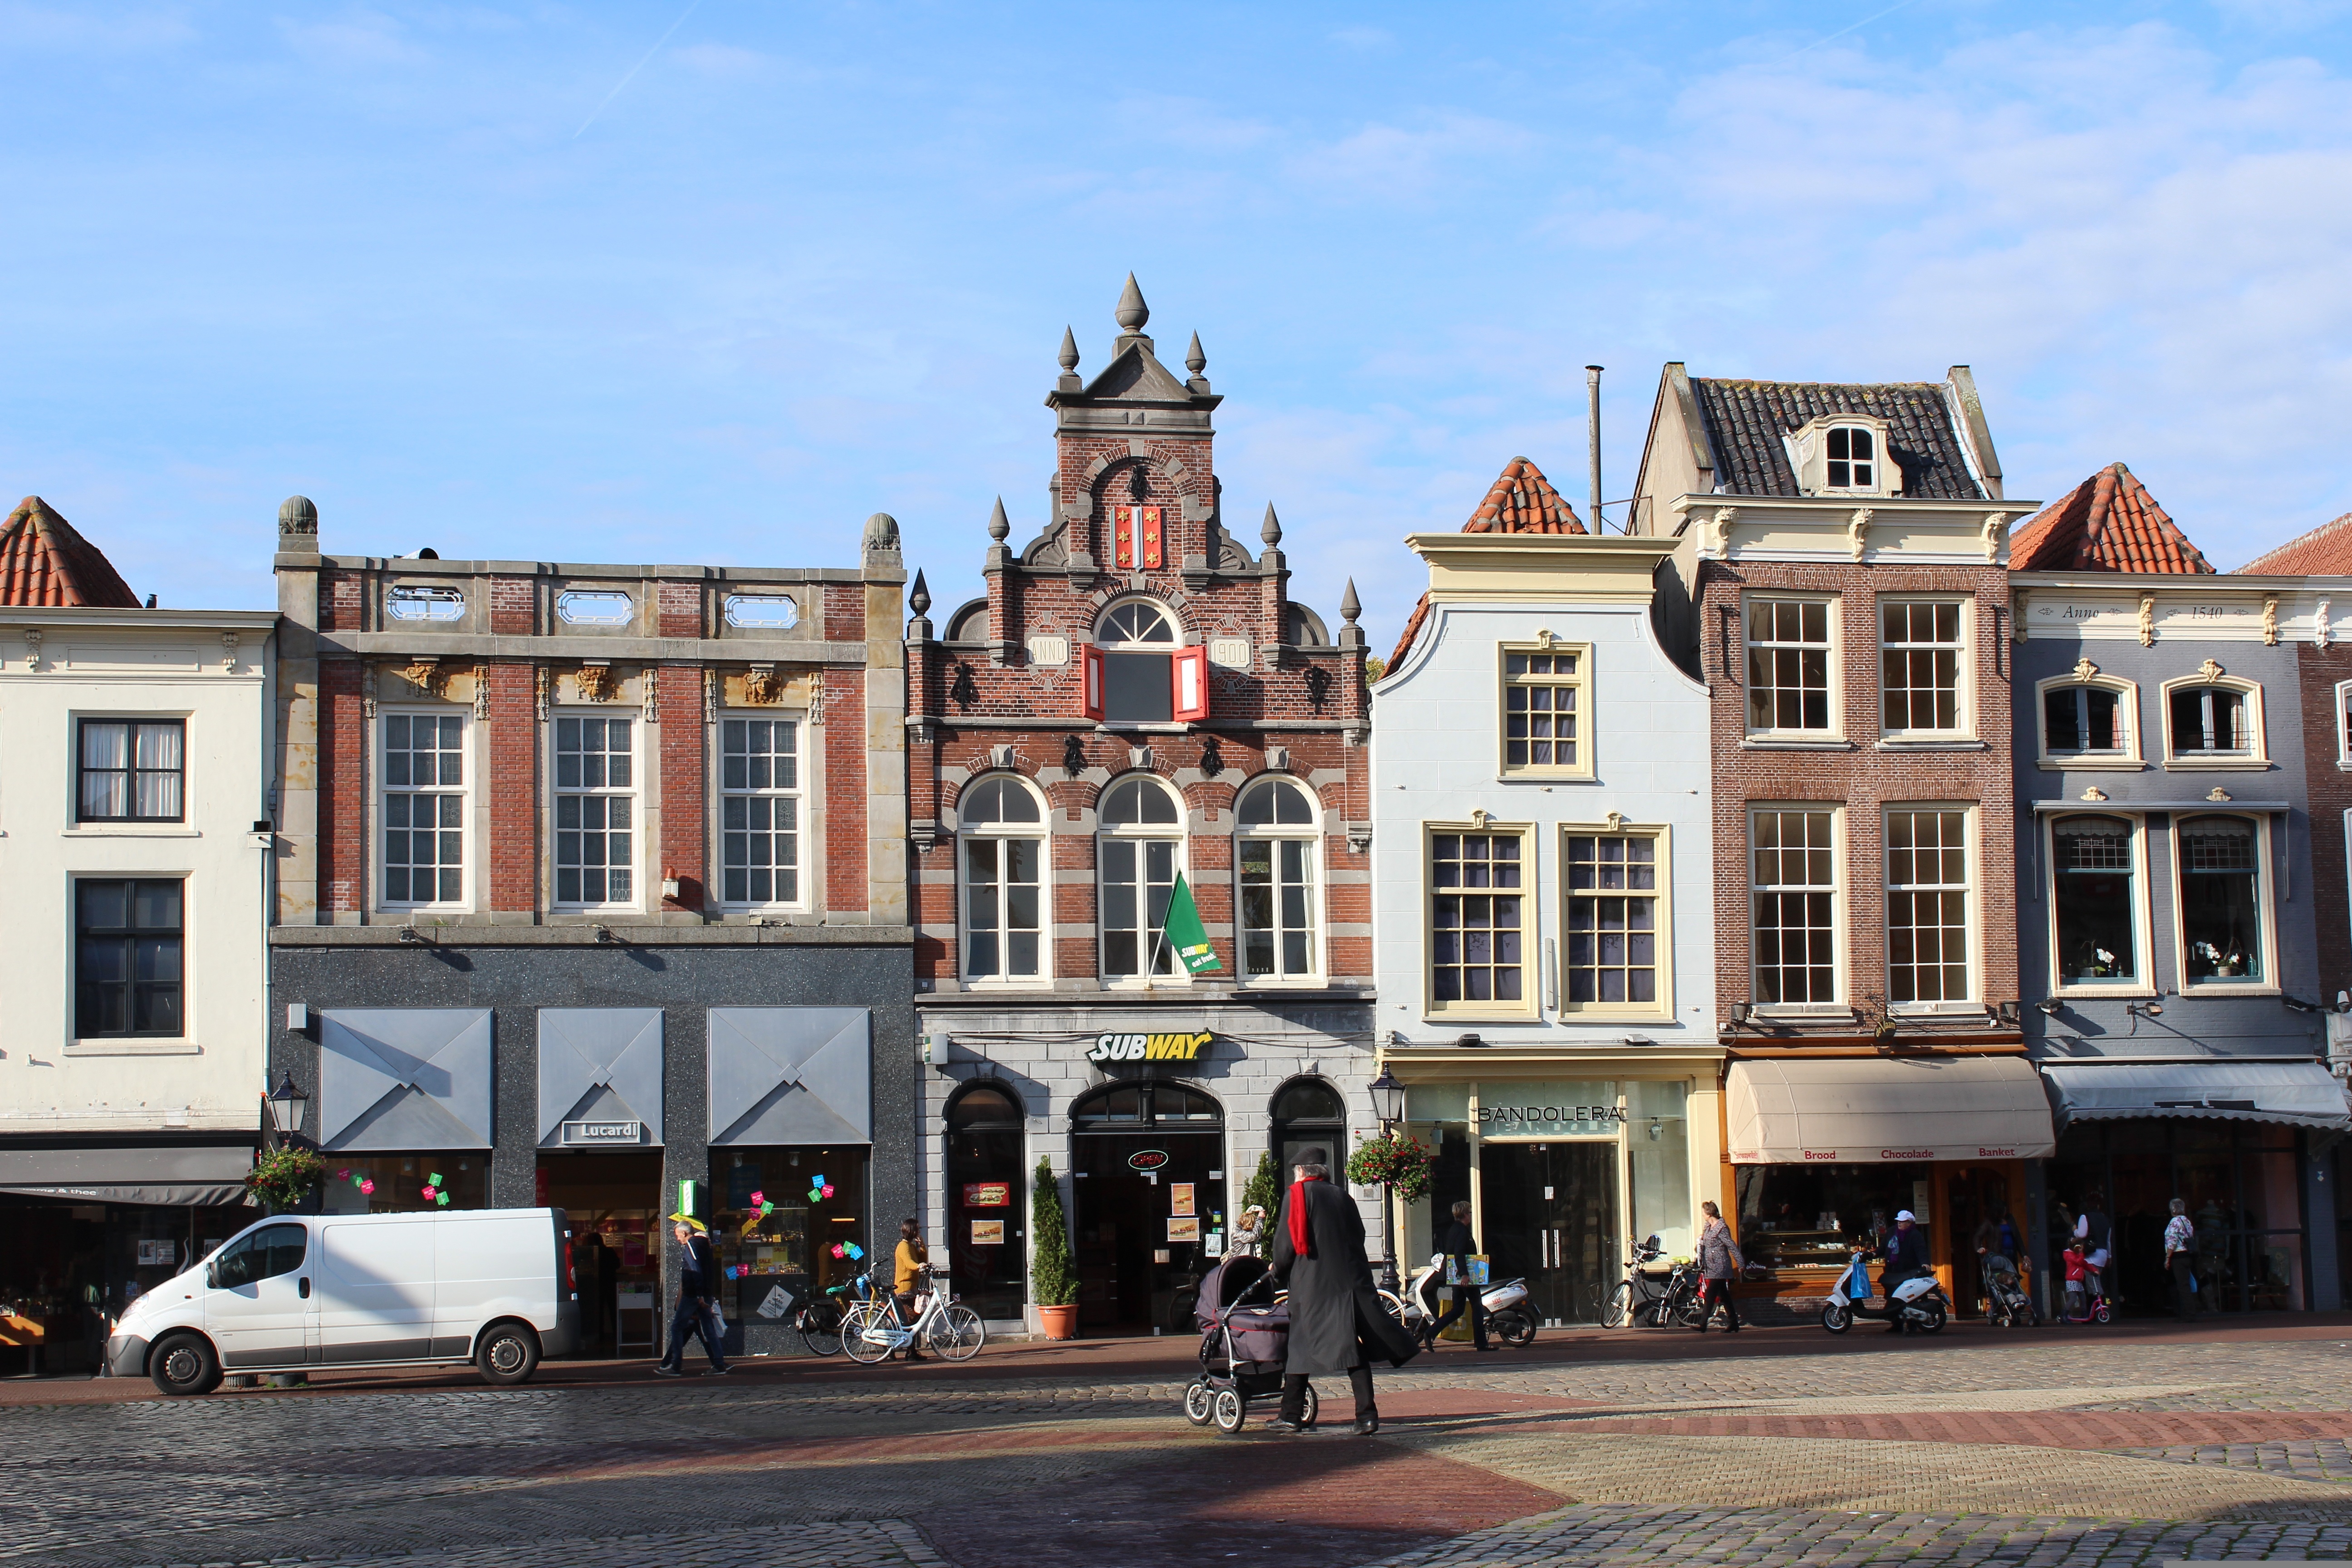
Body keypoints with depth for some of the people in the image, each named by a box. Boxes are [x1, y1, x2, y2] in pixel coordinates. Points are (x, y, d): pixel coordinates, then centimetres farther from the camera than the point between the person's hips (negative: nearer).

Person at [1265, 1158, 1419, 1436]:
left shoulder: (1296, 1196, -1)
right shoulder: (1342, 1197, 12)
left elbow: (1286, 1241, -4)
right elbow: (1359, 1237, 15)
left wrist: (1277, 1268, 14)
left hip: (1311, 1285, -4)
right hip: (1351, 1281, 4)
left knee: (1300, 1347, 4)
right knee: (1355, 1348, 1)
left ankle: (1291, 1416, 7)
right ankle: (1367, 1415, -6)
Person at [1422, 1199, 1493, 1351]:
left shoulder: (1452, 1229, 15)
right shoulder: (1461, 1230, -15)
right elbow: (1459, 1254, -26)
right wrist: (1464, 1274, -32)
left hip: (1457, 1276, 9)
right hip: (1466, 1276, -9)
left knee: (1457, 1310, 10)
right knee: (1477, 1307, 1)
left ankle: (1430, 1333, -2)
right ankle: (1481, 1343, 4)